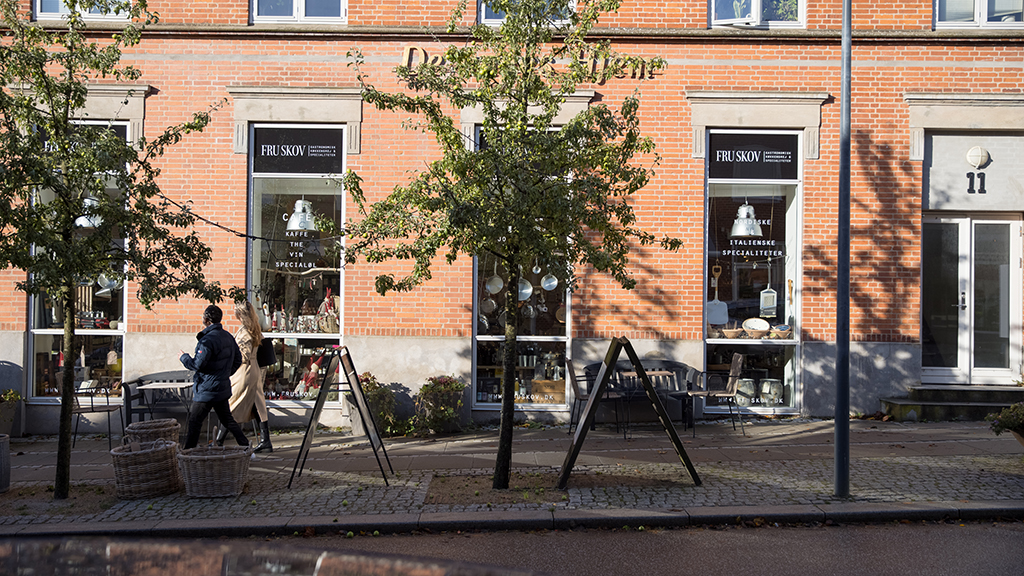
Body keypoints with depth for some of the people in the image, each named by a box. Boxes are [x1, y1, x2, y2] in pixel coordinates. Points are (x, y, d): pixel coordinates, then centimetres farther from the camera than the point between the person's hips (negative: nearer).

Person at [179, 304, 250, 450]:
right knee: (227, 419, 18)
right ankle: (246, 447, 19)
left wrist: (184, 357, -4)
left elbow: (197, 364, -22)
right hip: (223, 387, 9)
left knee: (194, 422, 0)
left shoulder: (208, 339, -20)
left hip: (207, 390, -9)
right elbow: (237, 360, 16)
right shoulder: (228, 337, 8)